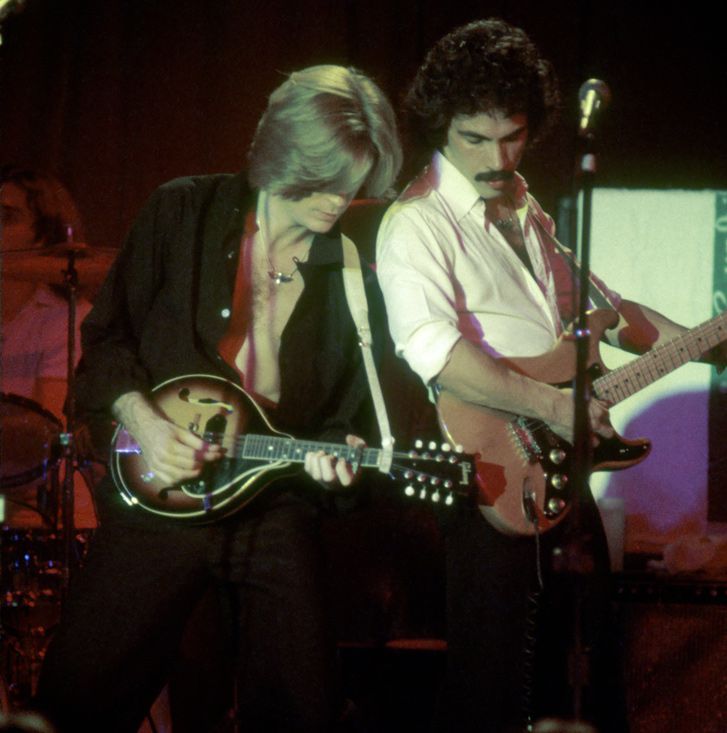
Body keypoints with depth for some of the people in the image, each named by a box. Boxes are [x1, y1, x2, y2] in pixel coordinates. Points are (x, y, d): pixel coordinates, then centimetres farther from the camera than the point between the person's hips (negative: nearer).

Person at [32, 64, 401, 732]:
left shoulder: (351, 276, 5)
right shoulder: (183, 215, 1)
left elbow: (346, 413, 10)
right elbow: (106, 339, 5)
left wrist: (330, 455, -11)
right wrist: (142, 419, -11)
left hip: (278, 508, 2)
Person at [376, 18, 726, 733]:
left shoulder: (523, 210, 15)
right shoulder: (418, 224, -13)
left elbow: (593, 301, 28)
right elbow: (432, 349, -29)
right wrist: (552, 406, -28)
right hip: (495, 485, -9)